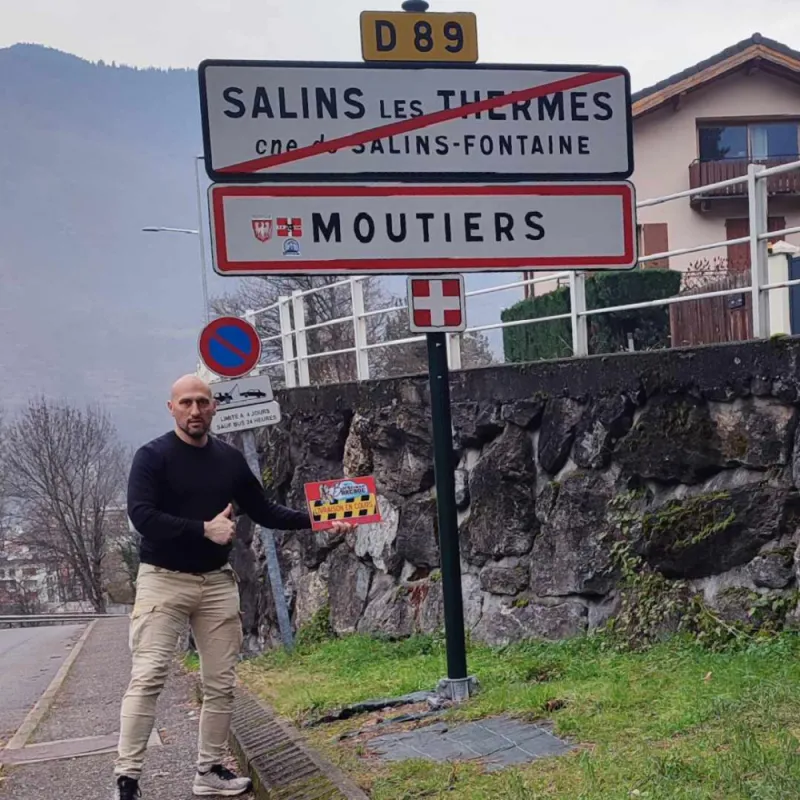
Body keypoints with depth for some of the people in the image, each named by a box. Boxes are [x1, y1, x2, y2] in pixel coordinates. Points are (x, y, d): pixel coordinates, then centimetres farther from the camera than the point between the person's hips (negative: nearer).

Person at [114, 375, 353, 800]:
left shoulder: (230, 459, 8)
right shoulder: (153, 456, -8)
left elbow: (263, 511, 14)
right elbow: (141, 514, -19)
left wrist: (315, 521, 4)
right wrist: (204, 529, -23)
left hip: (218, 582, 5)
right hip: (163, 580, -5)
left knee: (220, 682, 6)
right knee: (147, 677, -12)